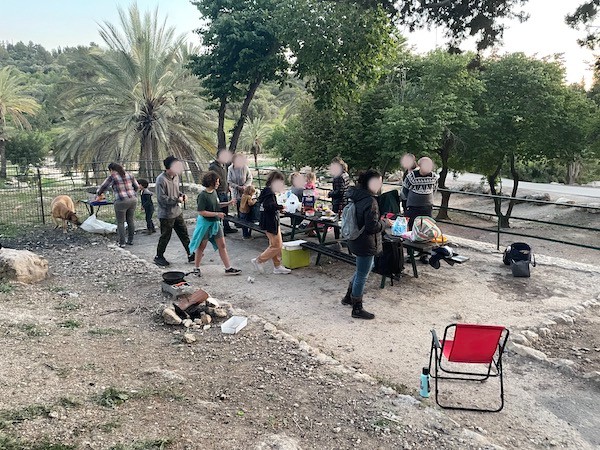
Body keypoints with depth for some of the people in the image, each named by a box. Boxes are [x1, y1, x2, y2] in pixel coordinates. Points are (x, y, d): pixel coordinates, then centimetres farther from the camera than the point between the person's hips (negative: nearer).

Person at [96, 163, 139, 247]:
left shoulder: (112, 177, -5)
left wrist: (98, 194, 22)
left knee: (120, 222, 5)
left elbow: (103, 187, 3)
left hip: (121, 202, -5)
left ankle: (122, 242, 7)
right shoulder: (129, 174, 10)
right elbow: (137, 187, 15)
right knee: (130, 220, 15)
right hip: (133, 200, 6)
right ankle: (130, 240, 23)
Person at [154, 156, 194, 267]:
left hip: (177, 212, 8)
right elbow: (162, 198, -23)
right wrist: (177, 199, -20)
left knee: (184, 233, 12)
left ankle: (191, 254, 20)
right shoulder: (161, 180, -21)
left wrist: (182, 195, 0)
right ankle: (158, 257, 24)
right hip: (166, 215, -8)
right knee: (165, 236, 5)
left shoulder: (175, 176, 4)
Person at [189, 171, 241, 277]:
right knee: (202, 246, 8)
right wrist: (217, 214, -24)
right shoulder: (203, 195, -20)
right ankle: (196, 268, 24)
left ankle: (228, 268, 11)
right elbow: (201, 212, -22)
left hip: (215, 223, 7)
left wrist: (227, 203, 5)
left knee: (222, 245, 6)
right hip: (205, 223, -7)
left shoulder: (214, 192, 4)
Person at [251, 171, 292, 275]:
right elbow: (268, 205, -31)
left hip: (274, 222, 11)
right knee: (276, 246, -4)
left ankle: (277, 267, 22)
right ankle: (259, 261, 6)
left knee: (278, 245, 15)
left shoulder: (268, 190, 12)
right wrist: (281, 207, -29)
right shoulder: (269, 191, -18)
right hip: (270, 223, -11)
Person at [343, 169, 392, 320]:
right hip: (365, 244, -10)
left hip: (356, 240, 10)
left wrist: (379, 220, 12)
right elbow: (372, 226, -25)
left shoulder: (357, 197, 4)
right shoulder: (370, 202, -25)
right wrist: (385, 223, -9)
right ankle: (357, 309, 17)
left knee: (361, 271, 27)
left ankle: (348, 297, 39)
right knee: (362, 275, 4)